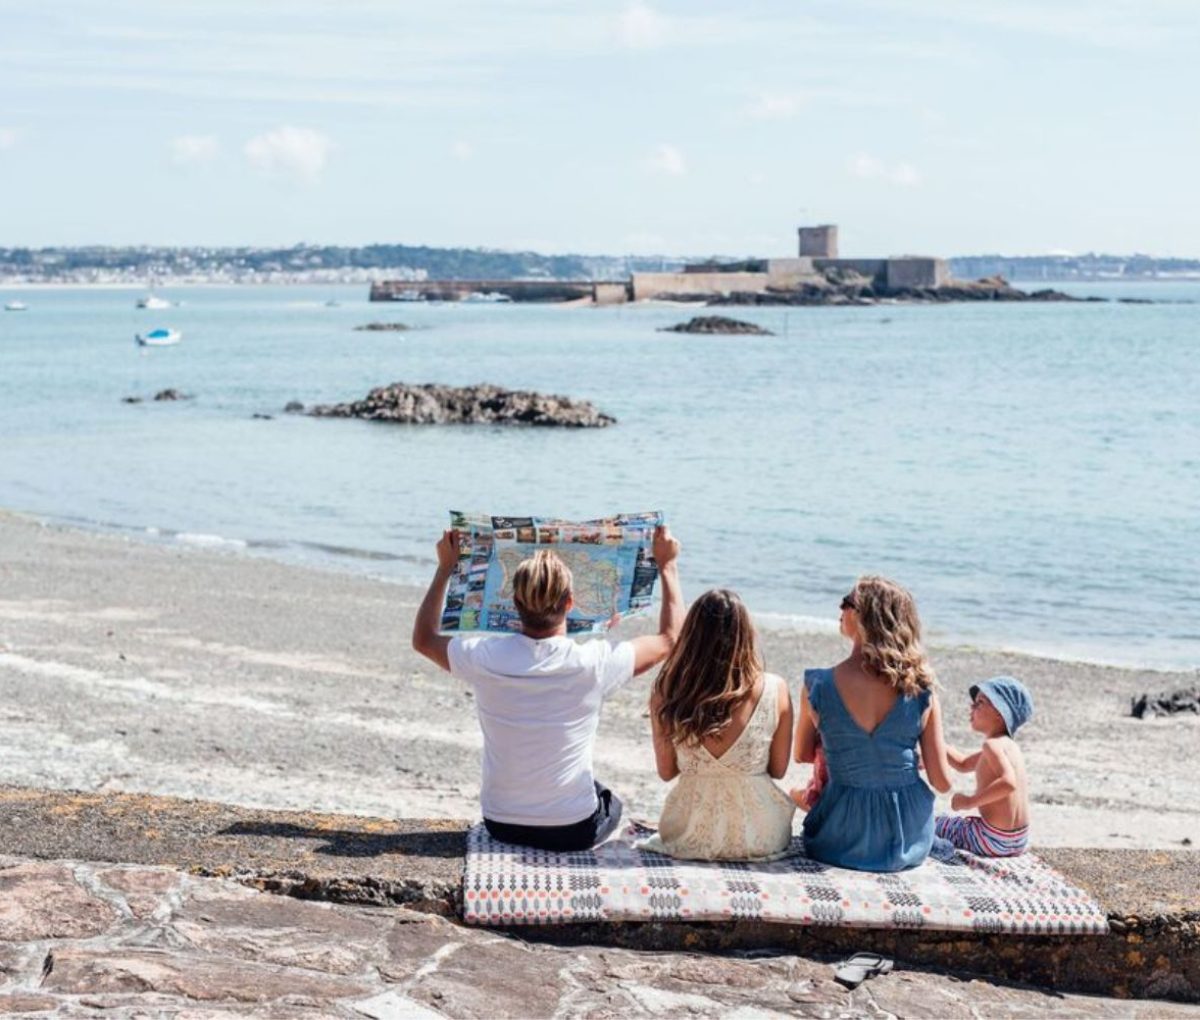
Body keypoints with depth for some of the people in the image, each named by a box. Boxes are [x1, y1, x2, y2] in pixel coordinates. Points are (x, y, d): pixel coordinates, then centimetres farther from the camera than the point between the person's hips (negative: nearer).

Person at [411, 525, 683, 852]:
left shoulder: (486, 657, -16)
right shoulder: (594, 663, -21)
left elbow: (423, 638, 6)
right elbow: (670, 639, -3)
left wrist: (445, 567, 12)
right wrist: (667, 564, 6)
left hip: (502, 824, 3)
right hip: (574, 831, -3)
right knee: (611, 803, 32)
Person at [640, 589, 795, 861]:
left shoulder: (667, 690, -11)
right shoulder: (775, 690, -12)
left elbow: (666, 772, 0)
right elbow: (778, 770, -1)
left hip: (689, 839, 2)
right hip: (761, 839, -1)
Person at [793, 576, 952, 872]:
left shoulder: (818, 686, -13)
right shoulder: (921, 690, -11)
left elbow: (802, 755, 5)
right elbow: (942, 782, -6)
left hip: (841, 844, 0)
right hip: (909, 844, 1)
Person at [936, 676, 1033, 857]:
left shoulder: (992, 744, -17)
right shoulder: (1008, 744, 13)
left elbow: (1009, 782, -34)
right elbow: (963, 764, 24)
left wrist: (970, 801, -26)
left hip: (993, 840, -9)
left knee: (930, 825, 10)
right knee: (958, 821, 35)